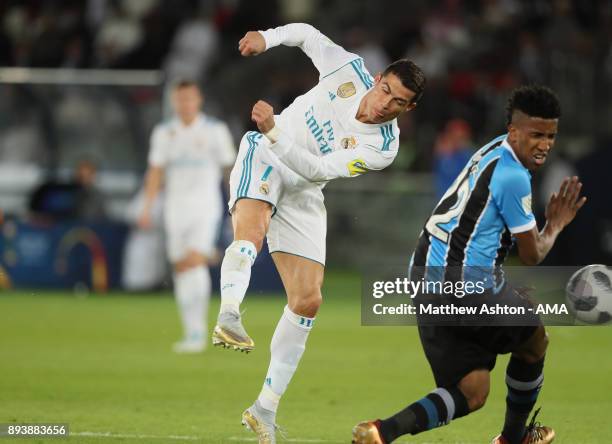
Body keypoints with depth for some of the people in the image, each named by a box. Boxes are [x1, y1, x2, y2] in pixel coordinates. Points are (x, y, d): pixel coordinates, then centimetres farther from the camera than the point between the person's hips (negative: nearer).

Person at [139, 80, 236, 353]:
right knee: (181, 268, 4)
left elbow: (231, 168, 5)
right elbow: (155, 172, 8)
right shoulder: (164, 133, 8)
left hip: (206, 207, -4)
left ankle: (197, 332, -19)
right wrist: (147, 208, -1)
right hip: (175, 207, 4)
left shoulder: (215, 130, 0)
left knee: (195, 261, -20)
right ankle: (192, 334, 12)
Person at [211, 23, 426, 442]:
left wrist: (274, 129, -36)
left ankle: (266, 407, 5)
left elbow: (316, 169, -25)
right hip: (264, 159, -1)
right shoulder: (348, 69, -11)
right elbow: (306, 33, 6)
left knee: (308, 300, -6)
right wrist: (267, 37, -12)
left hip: (302, 193, 1)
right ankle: (228, 317, -60)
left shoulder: (382, 148, -15)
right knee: (251, 232, -34)